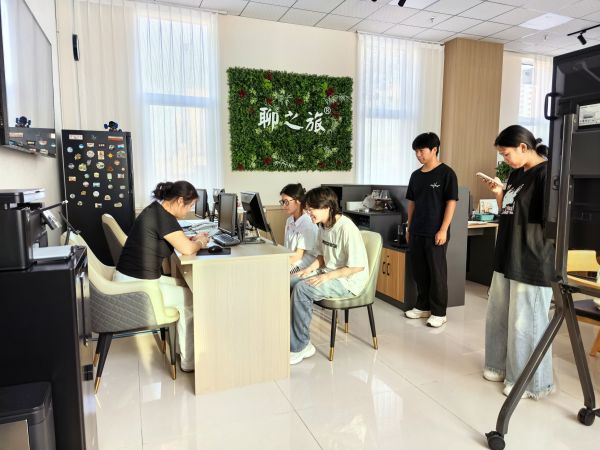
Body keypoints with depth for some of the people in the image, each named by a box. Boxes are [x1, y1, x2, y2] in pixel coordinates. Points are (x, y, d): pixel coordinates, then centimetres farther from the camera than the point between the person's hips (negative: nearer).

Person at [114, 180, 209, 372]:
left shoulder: (156, 209, 9)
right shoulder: (163, 217, -21)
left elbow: (176, 239, 23)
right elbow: (187, 249, -26)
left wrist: (193, 239, 7)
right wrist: (200, 243, -5)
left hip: (129, 279, 10)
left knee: (185, 287, 19)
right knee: (192, 298, 4)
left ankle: (183, 347, 26)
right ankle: (189, 361, 15)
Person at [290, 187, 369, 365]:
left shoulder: (346, 228, -22)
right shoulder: (323, 225, 5)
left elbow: (358, 265, -22)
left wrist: (327, 276, -22)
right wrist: (310, 268, -2)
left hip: (348, 280, -9)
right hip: (328, 273, 9)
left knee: (301, 289, -26)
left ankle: (300, 347, -12)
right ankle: (289, 339, -7)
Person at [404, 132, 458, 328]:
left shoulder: (446, 173, -7)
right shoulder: (416, 175, 11)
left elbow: (451, 202, -9)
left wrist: (443, 230, -14)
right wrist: (409, 227, 13)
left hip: (435, 233, -6)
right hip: (417, 232, 6)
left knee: (437, 273, 1)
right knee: (419, 271, 11)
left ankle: (439, 312, 12)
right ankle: (422, 306, 25)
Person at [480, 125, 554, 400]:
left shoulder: (546, 173, -13)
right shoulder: (515, 174, 13)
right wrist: (499, 193, 3)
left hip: (532, 263, -9)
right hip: (507, 258, 9)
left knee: (525, 323, 1)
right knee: (497, 316, 16)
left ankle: (529, 382, 19)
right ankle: (501, 366, 34)